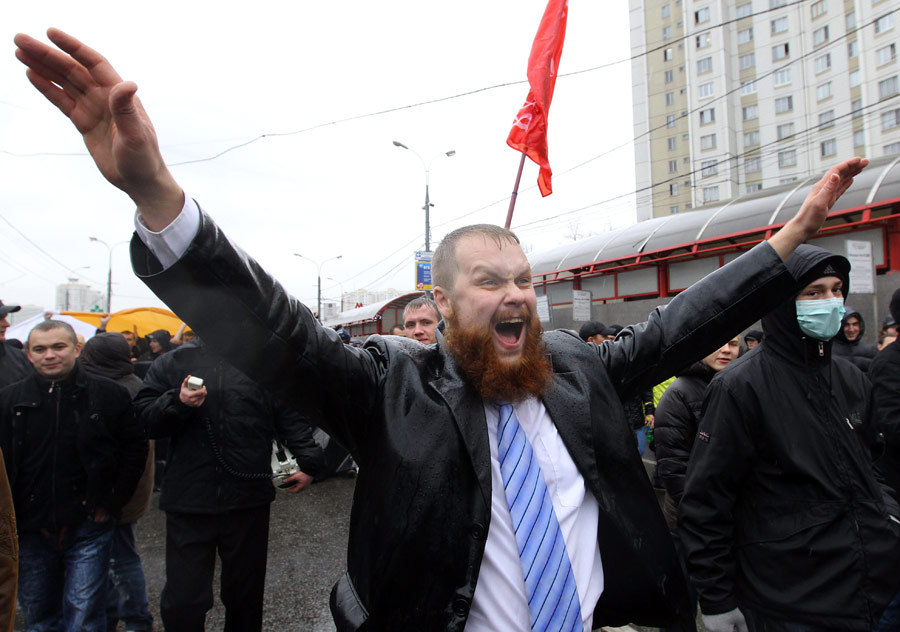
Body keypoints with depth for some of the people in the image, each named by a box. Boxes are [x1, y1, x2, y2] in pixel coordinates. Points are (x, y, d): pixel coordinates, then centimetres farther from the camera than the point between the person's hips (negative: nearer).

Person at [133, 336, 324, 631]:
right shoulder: (172, 362, 6)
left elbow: (290, 416, 3)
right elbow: (142, 416, 1)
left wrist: (308, 461, -4)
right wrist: (177, 402, -17)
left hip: (249, 497, 1)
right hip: (189, 498, 0)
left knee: (246, 595, 16)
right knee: (183, 601, 4)